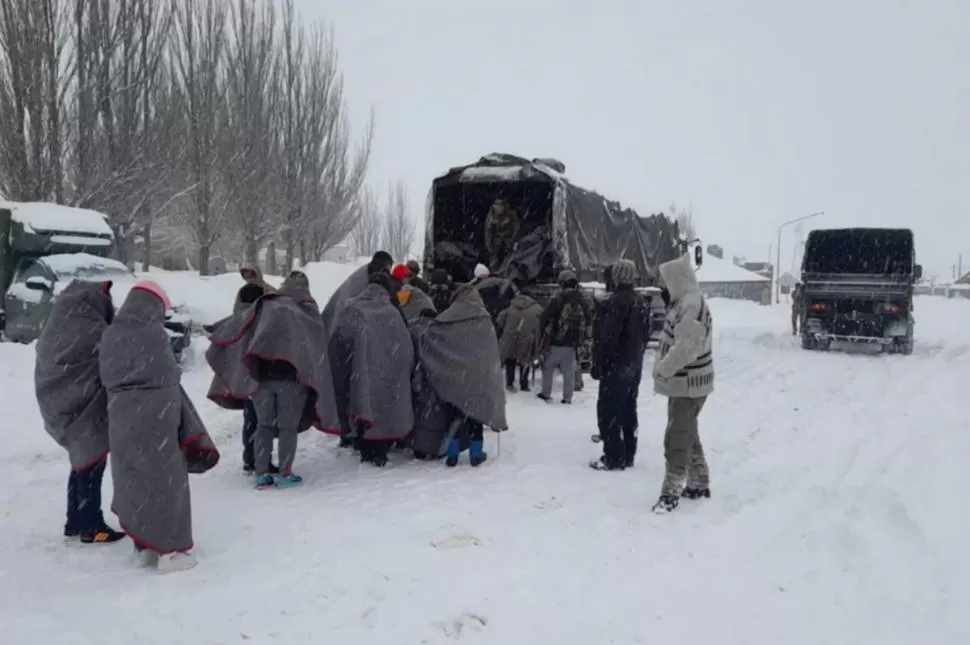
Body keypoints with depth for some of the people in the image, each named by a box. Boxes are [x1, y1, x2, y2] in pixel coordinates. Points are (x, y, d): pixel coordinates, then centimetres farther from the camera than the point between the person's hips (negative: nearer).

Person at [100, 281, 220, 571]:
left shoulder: (110, 335, 5)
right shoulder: (152, 334, -15)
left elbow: (106, 376, 10)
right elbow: (167, 380, -11)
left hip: (121, 419, 7)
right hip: (154, 418, -7)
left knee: (133, 481, 15)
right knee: (165, 481, 4)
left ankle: (145, 545, 26)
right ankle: (170, 549, 10)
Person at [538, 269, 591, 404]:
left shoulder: (559, 298, -13)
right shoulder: (582, 301, 4)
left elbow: (545, 316, -14)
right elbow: (589, 321, 12)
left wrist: (544, 329, 2)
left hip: (558, 341, -4)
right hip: (574, 342, 4)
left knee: (548, 366, 11)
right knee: (569, 370, 10)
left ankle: (546, 393, 13)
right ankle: (567, 397, 10)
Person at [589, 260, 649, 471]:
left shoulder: (614, 302, -19)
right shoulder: (640, 302, 11)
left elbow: (607, 338, -22)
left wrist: (598, 365, -15)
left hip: (616, 366, -9)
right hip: (634, 365, 9)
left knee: (608, 411, -3)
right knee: (628, 410, 14)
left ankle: (613, 458, -2)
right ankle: (628, 455, 20)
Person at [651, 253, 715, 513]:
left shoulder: (691, 305, -22)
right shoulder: (683, 302, 10)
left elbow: (687, 349, -28)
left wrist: (662, 370, -17)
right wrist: (665, 368, 9)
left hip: (688, 384, -10)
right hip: (684, 381, 10)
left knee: (676, 438, -4)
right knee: (688, 435, 19)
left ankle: (671, 491, 3)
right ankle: (699, 484, 30)